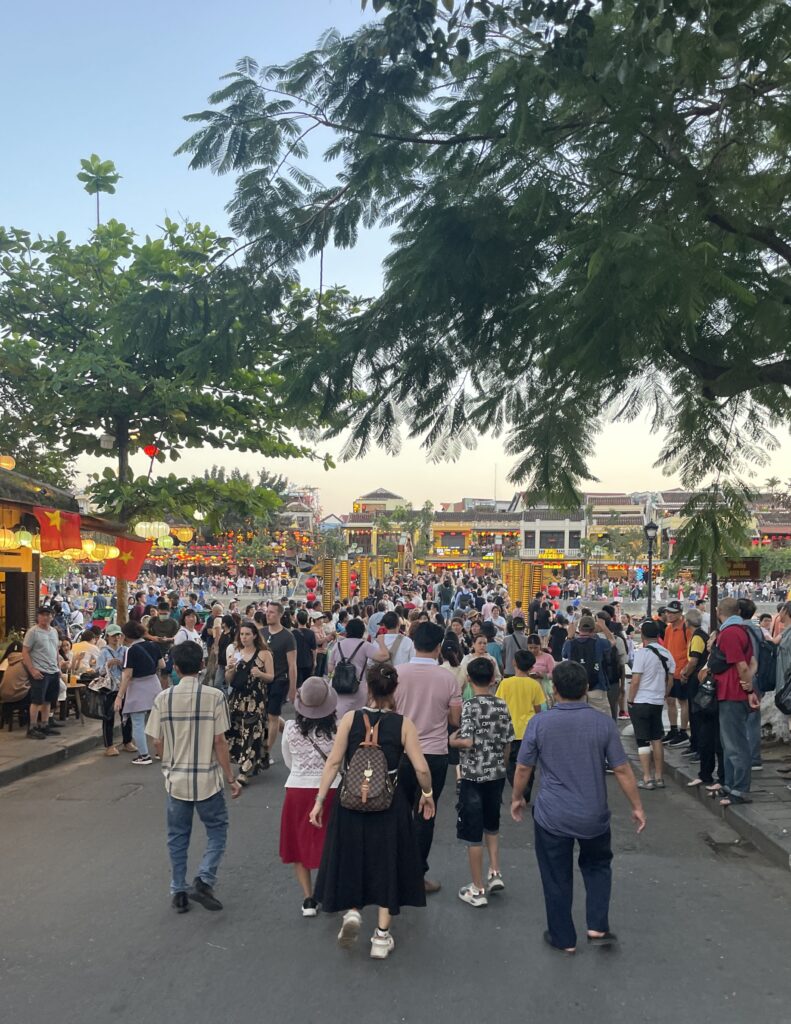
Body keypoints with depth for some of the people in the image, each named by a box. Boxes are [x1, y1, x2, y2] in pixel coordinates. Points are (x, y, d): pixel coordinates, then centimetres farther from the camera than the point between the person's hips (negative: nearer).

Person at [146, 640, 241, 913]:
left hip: (175, 779, 2)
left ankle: (178, 892, 23)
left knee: (177, 836, 17)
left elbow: (157, 743, -2)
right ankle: (204, 880, 1)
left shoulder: (163, 698, -6)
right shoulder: (214, 696, -12)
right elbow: (220, 742, -11)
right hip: (208, 779, -2)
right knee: (217, 830, 15)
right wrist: (231, 779, -2)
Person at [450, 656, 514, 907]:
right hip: (497, 774, 5)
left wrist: (452, 741, -3)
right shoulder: (502, 706, 1)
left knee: (473, 832, 3)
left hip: (473, 776, -5)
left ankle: (478, 890, 9)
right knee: (491, 825, 25)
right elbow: (508, 744, 5)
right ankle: (495, 873, 21)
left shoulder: (470, 706, -14)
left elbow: (468, 742, -22)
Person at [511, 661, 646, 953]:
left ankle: (564, 938, 26)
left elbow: (523, 768, -4)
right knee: (597, 866, 26)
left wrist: (516, 799, 12)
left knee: (557, 877, 14)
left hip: (551, 816, -1)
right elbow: (622, 769, -6)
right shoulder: (604, 723, -10)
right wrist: (637, 806, 6)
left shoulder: (539, 723, -11)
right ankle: (598, 927, 16)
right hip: (593, 816, 1)